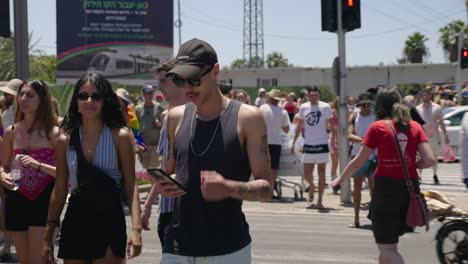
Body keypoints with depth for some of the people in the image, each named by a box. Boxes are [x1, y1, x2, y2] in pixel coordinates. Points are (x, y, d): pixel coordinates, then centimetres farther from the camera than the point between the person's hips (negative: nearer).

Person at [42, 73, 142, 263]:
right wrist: (48, 236, 10)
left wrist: (136, 228, -17)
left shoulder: (120, 136, -3)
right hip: (75, 223, 3)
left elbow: (130, 185, -6)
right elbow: (60, 190, 11)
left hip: (109, 221, -3)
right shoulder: (65, 141, 5)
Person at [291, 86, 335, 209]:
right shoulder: (303, 108, 3)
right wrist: (294, 142, 9)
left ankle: (320, 201, 7)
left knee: (321, 173, 1)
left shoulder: (325, 107, -5)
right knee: (307, 174, 6)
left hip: (322, 144, -2)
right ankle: (312, 187, 39)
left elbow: (331, 125, 0)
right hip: (308, 145, 2)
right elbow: (300, 126, 12)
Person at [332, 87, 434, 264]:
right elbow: (429, 160, -5)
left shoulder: (377, 127, -5)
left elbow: (359, 161, -3)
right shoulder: (415, 126, 4)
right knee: (390, 243, 22)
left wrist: (339, 179, 11)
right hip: (410, 187, 5)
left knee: (387, 247, 2)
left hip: (386, 186, -5)